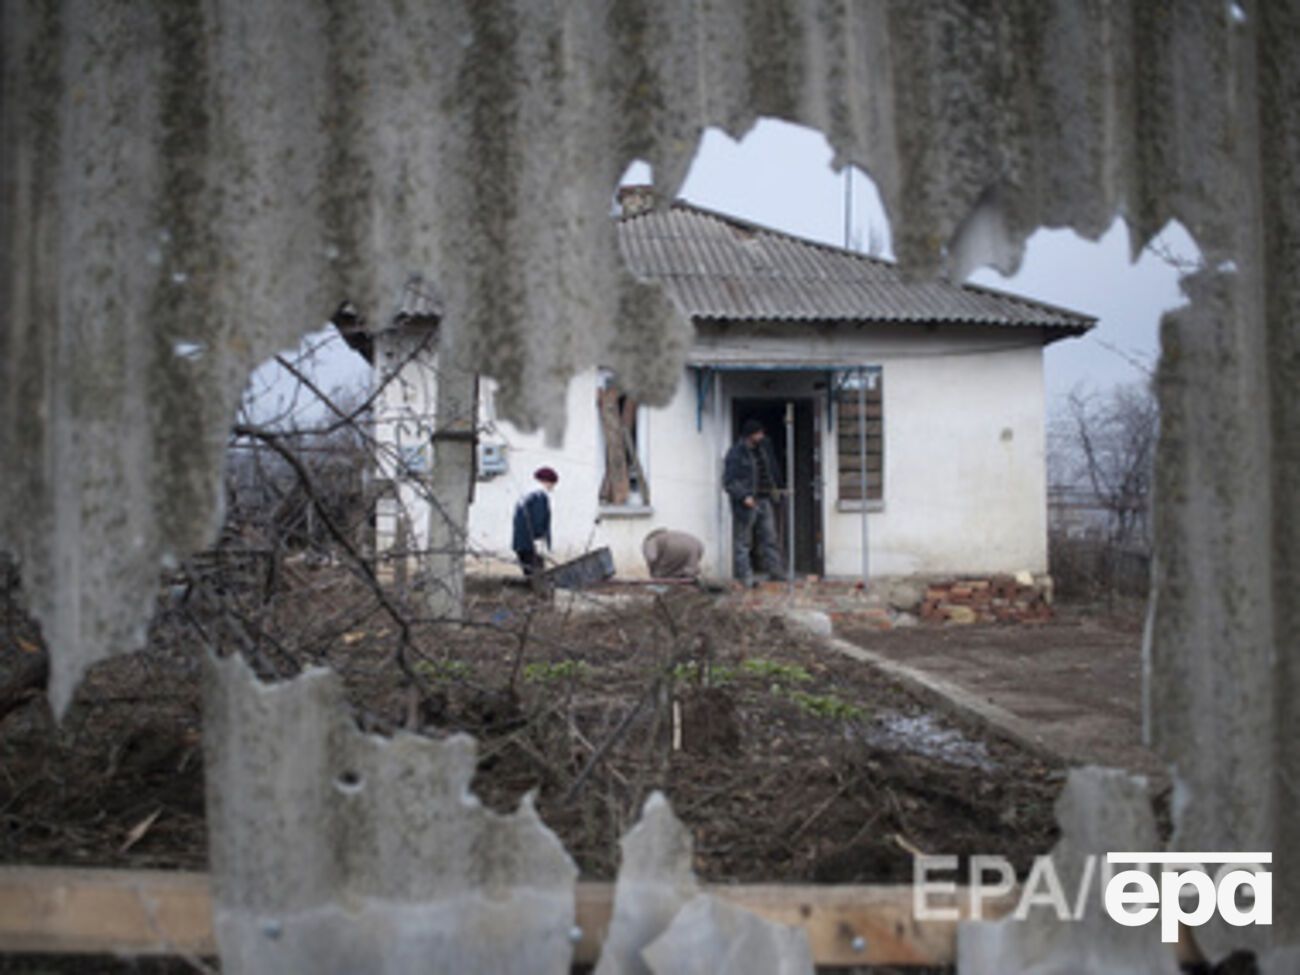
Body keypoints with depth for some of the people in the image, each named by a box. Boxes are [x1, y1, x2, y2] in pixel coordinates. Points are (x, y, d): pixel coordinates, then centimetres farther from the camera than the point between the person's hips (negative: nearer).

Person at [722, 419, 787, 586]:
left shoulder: (764, 447, 9)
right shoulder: (736, 453, -12)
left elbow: (773, 469, 26)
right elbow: (729, 481, -14)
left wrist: (775, 486, 18)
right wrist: (744, 497, -22)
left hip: (765, 499, 7)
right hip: (746, 503, -7)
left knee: (770, 538, 8)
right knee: (743, 541, -1)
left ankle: (775, 572, 14)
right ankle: (744, 577, 4)